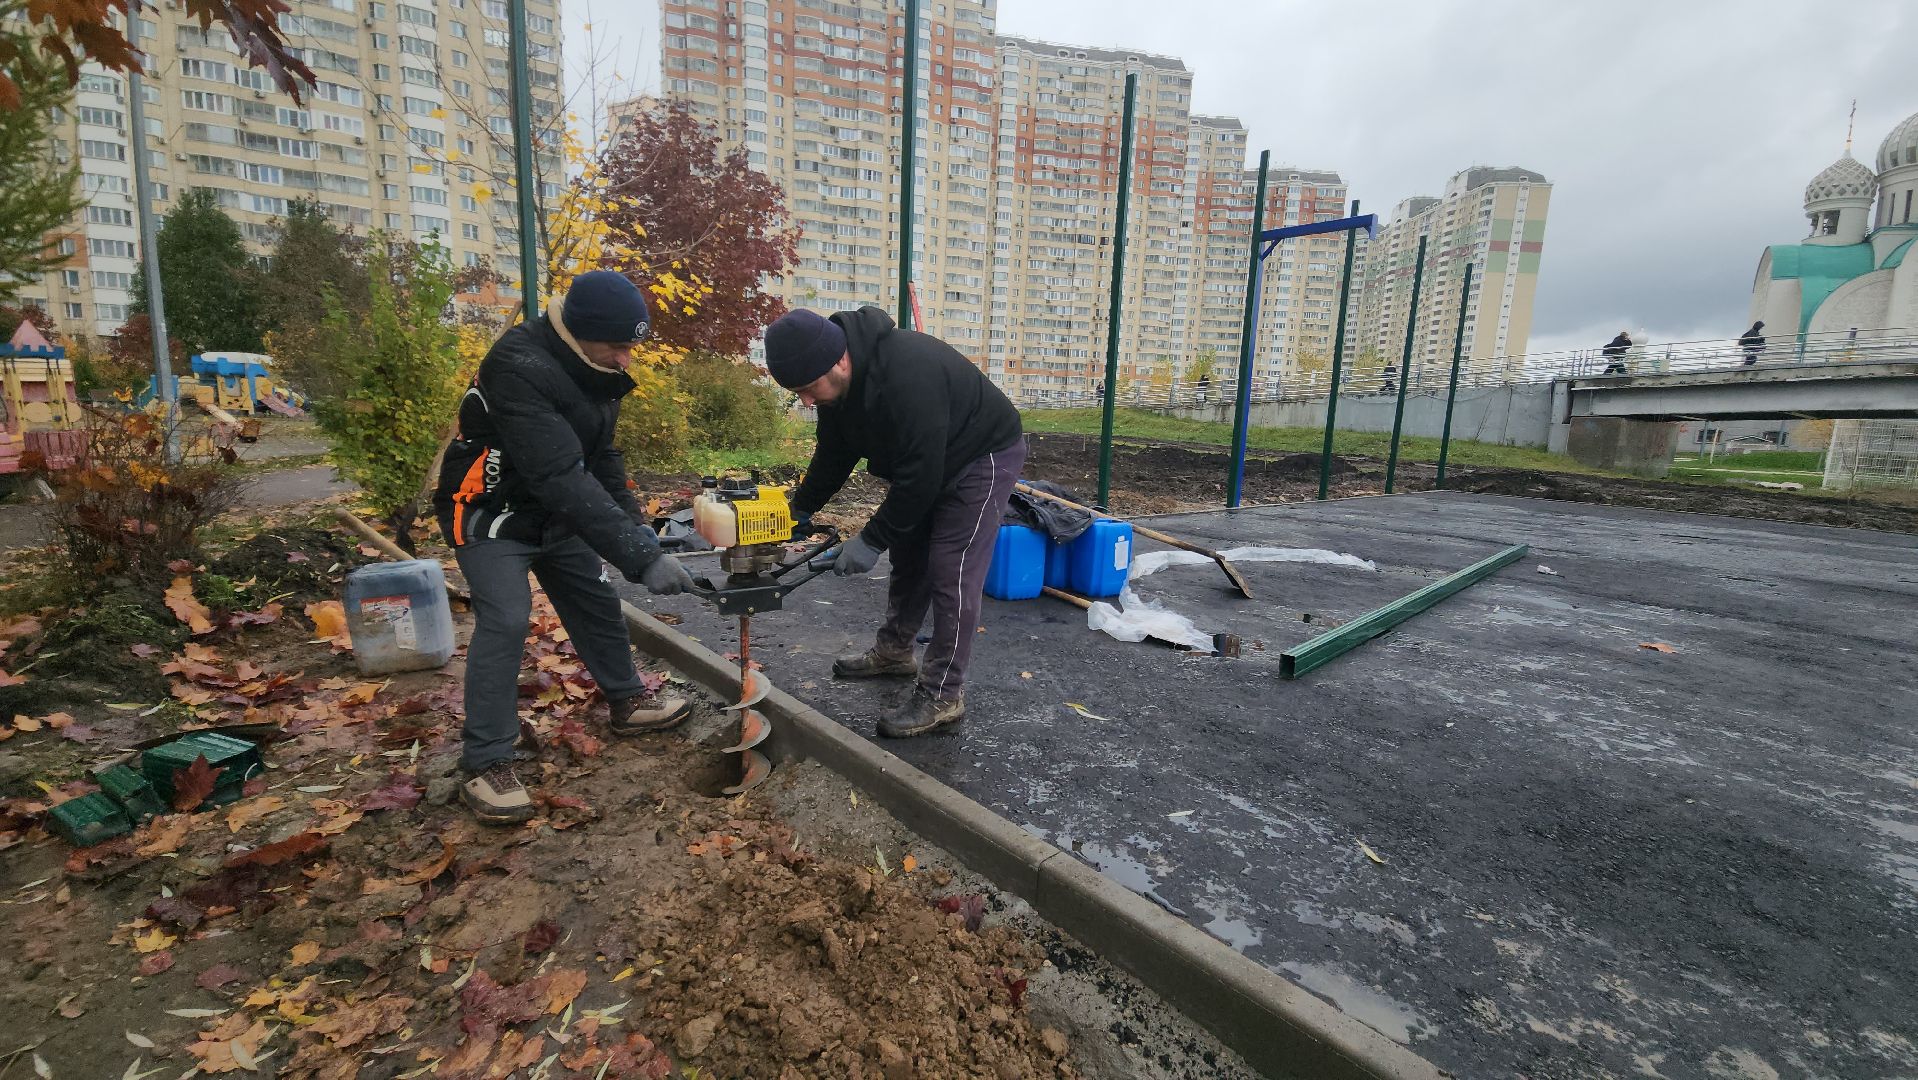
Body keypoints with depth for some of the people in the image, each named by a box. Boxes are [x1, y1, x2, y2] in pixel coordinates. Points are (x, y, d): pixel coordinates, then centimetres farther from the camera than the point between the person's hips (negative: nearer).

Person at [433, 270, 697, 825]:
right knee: (505, 620, -17)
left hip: (552, 509, 8)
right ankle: (485, 765, -5)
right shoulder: (520, 368, -33)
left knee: (597, 601, 11)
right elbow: (562, 477, -41)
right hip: (490, 509, -8)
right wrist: (640, 556, -44)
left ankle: (626, 703, 29)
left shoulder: (592, 370, -5)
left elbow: (602, 458, 4)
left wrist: (638, 527, -7)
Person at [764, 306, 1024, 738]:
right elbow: (834, 453, 3)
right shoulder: (838, 379, -9)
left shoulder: (906, 379, -38)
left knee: (950, 573, -12)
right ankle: (894, 651, 34)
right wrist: (799, 508, -4)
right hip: (927, 463, 9)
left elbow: (919, 477, -33)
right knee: (908, 555, 16)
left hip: (985, 455, -9)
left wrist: (872, 540, -25)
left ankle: (942, 696, -3)